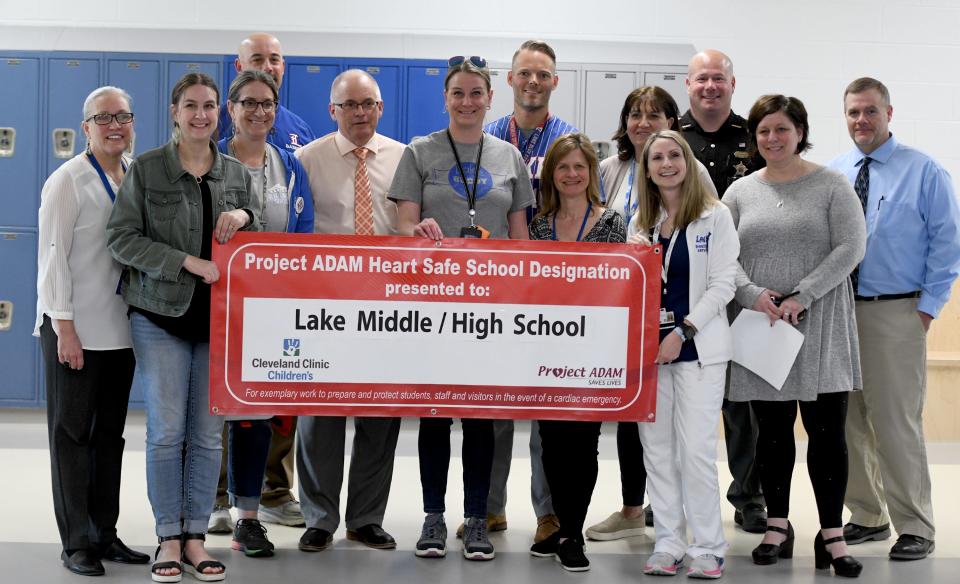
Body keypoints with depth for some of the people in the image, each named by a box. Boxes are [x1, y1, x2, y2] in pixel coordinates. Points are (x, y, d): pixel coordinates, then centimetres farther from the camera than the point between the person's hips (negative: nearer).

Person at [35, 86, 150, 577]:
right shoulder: (68, 181, -9)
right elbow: (53, 256, -11)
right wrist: (64, 327, -15)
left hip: (121, 327, 6)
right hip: (74, 327, -6)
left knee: (111, 432, 11)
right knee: (72, 432, 3)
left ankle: (105, 533, 21)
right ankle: (76, 542, 9)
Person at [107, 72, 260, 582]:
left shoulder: (236, 173, 9)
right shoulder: (146, 169, -2)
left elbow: (257, 244, 17)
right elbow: (121, 237, -8)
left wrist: (243, 218, -7)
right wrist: (188, 262, -16)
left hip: (219, 318, 3)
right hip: (162, 315, -3)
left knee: (208, 434, 5)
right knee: (166, 430, -2)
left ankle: (195, 537, 15)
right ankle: (168, 539, 11)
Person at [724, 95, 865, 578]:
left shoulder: (831, 185, 2)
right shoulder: (741, 192, 10)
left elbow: (850, 248, -7)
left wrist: (802, 296, -15)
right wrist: (753, 294, -13)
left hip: (820, 328, -2)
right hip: (762, 329, 3)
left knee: (827, 431, -2)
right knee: (772, 430, 9)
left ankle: (832, 536, 5)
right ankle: (778, 527, 21)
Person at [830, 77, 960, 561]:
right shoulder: (829, 175, 10)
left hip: (896, 314, -4)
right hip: (838, 310, 5)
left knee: (897, 422, -5)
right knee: (848, 421, 10)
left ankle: (915, 527, 6)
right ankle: (867, 517, 24)